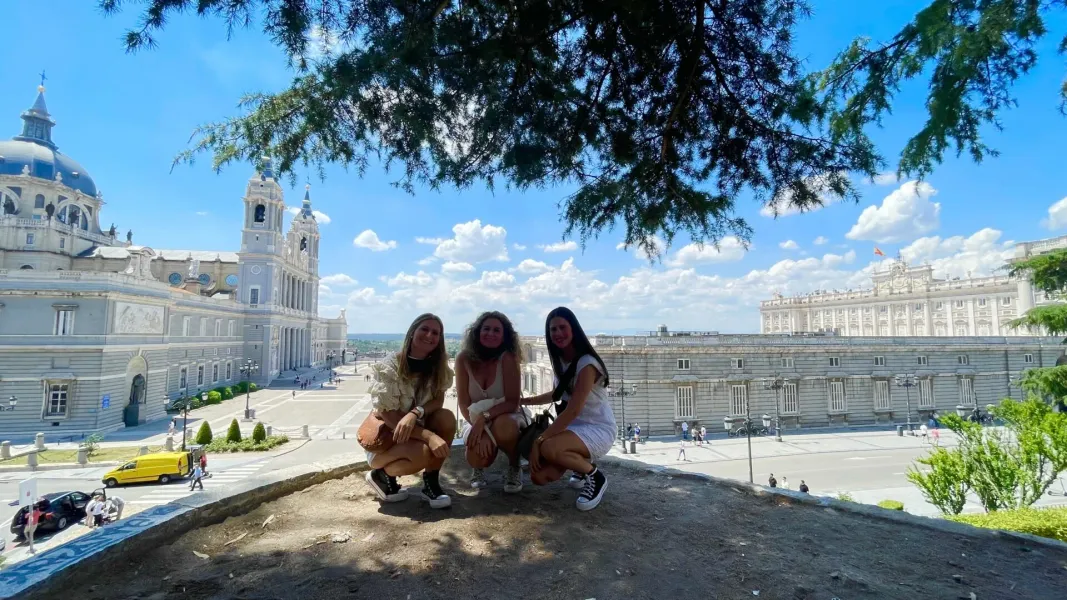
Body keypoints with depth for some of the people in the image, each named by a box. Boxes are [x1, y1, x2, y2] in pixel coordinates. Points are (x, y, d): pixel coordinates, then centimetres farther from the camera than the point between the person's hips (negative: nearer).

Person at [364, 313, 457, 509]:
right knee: (424, 452, -33)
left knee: (447, 417, -23)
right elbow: (389, 417, -25)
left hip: (415, 431, 5)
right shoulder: (389, 368, -23)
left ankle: (431, 483, -9)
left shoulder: (437, 365, -6)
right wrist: (430, 436, -36)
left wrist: (415, 413, -34)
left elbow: (438, 400, -11)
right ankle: (382, 475, -2)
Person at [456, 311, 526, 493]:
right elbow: (463, 404, -12)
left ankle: (514, 468, -5)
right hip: (479, 422, 2)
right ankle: (479, 468, 14)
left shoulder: (507, 358, -19)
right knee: (476, 458, -29)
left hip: (508, 418, -1)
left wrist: (484, 417, -33)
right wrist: (482, 429, -25)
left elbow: (512, 402, -21)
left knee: (502, 425, -38)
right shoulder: (464, 359, -13)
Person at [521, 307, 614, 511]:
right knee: (539, 476, -9)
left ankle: (595, 476, -7)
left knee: (548, 448, -34)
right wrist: (524, 400, 17)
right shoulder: (561, 361, 7)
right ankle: (582, 465, 19)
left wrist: (538, 440, -24)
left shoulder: (586, 363, -21)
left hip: (599, 430, -8)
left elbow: (573, 411, -25)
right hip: (573, 426, 8)